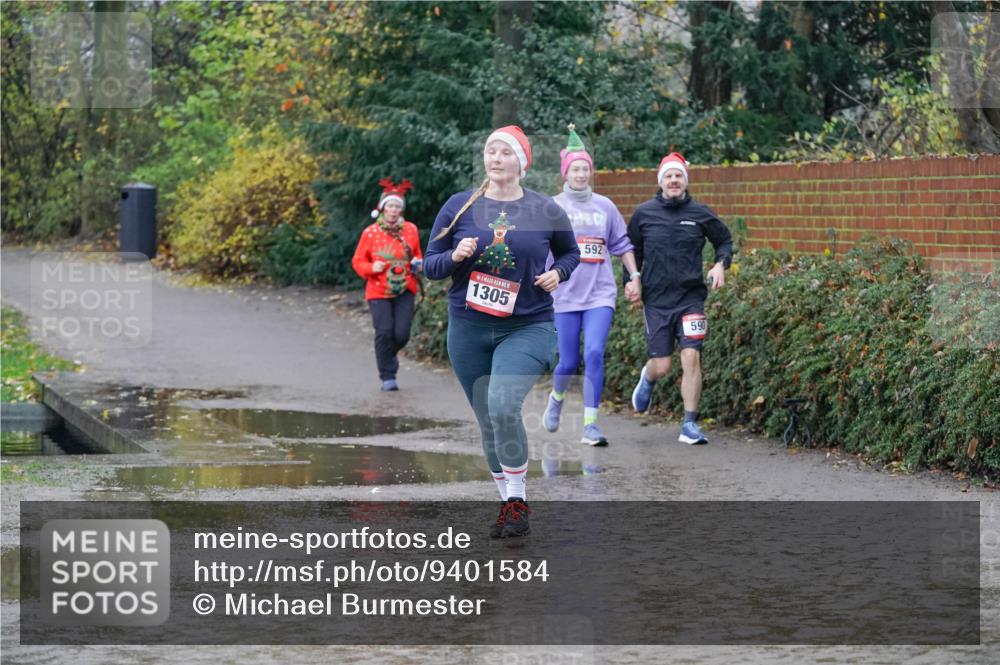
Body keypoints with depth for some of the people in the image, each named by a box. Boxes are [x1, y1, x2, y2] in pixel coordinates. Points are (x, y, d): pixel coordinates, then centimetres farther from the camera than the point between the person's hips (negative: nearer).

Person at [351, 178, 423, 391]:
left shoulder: (410, 230, 4)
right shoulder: (370, 233, -2)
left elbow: (417, 256, 20)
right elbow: (358, 261, 4)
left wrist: (418, 265, -2)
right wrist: (371, 268, -15)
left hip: (404, 292, 2)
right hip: (378, 291, -2)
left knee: (402, 334, -6)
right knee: (384, 332, -11)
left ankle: (389, 354, 29)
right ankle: (387, 377, 1)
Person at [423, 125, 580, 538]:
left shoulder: (545, 211, 1)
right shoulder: (459, 206, 2)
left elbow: (571, 252, 18)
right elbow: (429, 265, 6)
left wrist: (558, 272, -2)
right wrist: (454, 257, -15)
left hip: (527, 328, -3)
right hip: (468, 330, 3)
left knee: (503, 405, -25)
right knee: (488, 422, 8)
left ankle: (517, 500, -12)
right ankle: (509, 505, 24)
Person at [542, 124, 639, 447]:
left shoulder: (604, 206, 8)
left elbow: (622, 244, 16)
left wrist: (634, 276, 11)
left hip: (601, 294, 1)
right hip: (564, 295, -1)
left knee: (594, 354, -15)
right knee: (569, 361, 2)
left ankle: (590, 424, -12)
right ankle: (556, 398, 36)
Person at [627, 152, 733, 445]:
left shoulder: (700, 213, 2)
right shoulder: (643, 214, 3)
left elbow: (724, 241, 17)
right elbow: (631, 251, 15)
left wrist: (721, 264, -1)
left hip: (691, 297, 0)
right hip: (656, 300, 0)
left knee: (691, 357, -13)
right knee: (661, 366, 0)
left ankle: (690, 424, -4)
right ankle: (647, 377, 39)